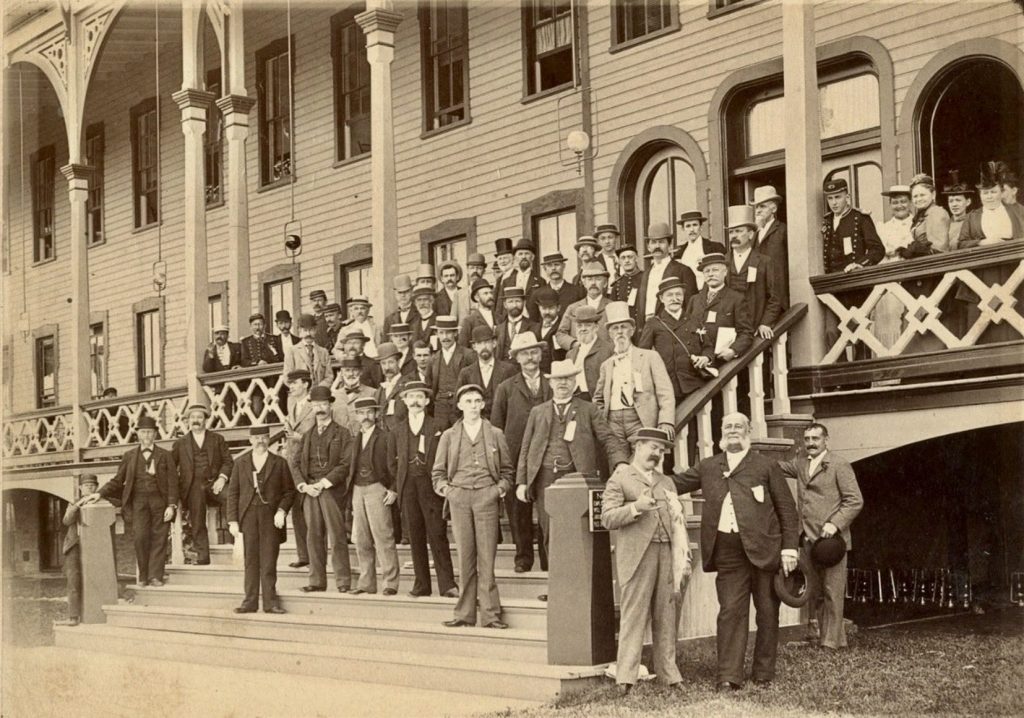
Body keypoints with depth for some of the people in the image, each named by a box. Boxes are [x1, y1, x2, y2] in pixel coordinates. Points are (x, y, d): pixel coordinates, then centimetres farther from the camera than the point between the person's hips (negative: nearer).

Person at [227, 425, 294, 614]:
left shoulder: (279, 463, 7)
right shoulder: (240, 463, 10)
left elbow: (289, 491, 8)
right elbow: (232, 493, 8)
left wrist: (282, 511, -8)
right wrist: (233, 520, 1)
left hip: (271, 518, -1)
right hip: (248, 517, 1)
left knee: (269, 561, -2)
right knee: (251, 561, 3)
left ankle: (270, 602, 3)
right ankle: (250, 602, 8)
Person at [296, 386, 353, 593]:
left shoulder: (341, 433, 3)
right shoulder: (308, 435, 19)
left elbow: (345, 465, -5)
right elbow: (298, 464, 15)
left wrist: (324, 483, -12)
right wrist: (304, 485, -3)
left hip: (332, 489, -5)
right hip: (309, 490, 5)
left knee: (337, 536, -7)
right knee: (313, 537, 3)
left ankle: (343, 581, -4)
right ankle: (317, 580, 8)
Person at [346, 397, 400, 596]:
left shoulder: (385, 438, -2)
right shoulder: (355, 441, 16)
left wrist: (393, 490, -12)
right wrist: (350, 498, 14)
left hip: (377, 489, -6)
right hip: (358, 491, 6)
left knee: (383, 538, -8)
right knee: (361, 541, 7)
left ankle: (390, 583, -5)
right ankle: (366, 583, 14)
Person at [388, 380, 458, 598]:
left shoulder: (436, 428, 2)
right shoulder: (397, 431, 10)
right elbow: (392, 462, 17)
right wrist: (401, 483, 11)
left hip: (431, 487, -3)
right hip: (407, 488, 3)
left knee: (437, 535, -7)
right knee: (415, 537, 4)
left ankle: (447, 584, -6)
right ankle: (421, 584, 10)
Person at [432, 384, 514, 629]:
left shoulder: (495, 434, 13)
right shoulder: (449, 436, 15)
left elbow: (507, 469, 16)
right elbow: (438, 470, 17)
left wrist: (502, 487, -1)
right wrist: (443, 486, -1)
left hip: (486, 496, -1)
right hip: (459, 497, 1)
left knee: (487, 556, -5)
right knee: (465, 556, 0)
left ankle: (490, 614, -2)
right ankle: (465, 614, 5)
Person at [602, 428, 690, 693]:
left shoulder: (666, 482, 23)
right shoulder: (619, 479, 5)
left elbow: (678, 520, 21)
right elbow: (608, 518, -4)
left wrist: (685, 558, 13)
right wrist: (636, 507, -19)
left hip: (666, 553, 5)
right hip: (638, 555, -5)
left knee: (667, 616, 6)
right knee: (633, 614, -8)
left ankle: (668, 673, 12)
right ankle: (626, 677, -7)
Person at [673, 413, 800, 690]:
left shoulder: (766, 466, 5)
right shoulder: (707, 467, 14)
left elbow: (787, 509, 4)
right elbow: (675, 484, 18)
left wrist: (789, 548, -3)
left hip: (764, 549, -1)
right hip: (728, 554, 1)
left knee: (767, 612, 6)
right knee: (730, 612, -3)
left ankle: (764, 673, 17)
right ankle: (729, 677, -4)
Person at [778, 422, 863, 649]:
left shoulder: (839, 465, -1)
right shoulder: (800, 465, 18)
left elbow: (855, 500, -5)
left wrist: (835, 524, -16)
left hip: (831, 538, -6)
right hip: (808, 540, 6)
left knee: (832, 592, -4)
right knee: (814, 592, 8)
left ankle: (832, 641, 0)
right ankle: (820, 633, 16)